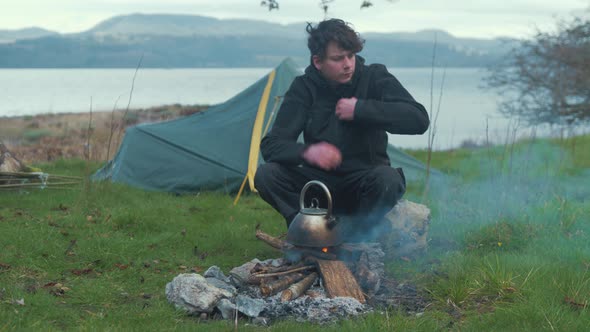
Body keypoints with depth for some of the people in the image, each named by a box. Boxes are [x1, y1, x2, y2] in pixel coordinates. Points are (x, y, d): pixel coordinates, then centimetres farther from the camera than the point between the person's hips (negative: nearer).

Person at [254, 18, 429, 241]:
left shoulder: (374, 78, -6)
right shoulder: (304, 88, -3)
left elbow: (419, 120, -17)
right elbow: (271, 145, -11)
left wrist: (361, 109, -21)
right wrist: (306, 152, -34)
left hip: (363, 186, -1)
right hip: (318, 184, 1)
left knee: (389, 180, -35)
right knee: (266, 175, -24)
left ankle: (352, 241, -14)